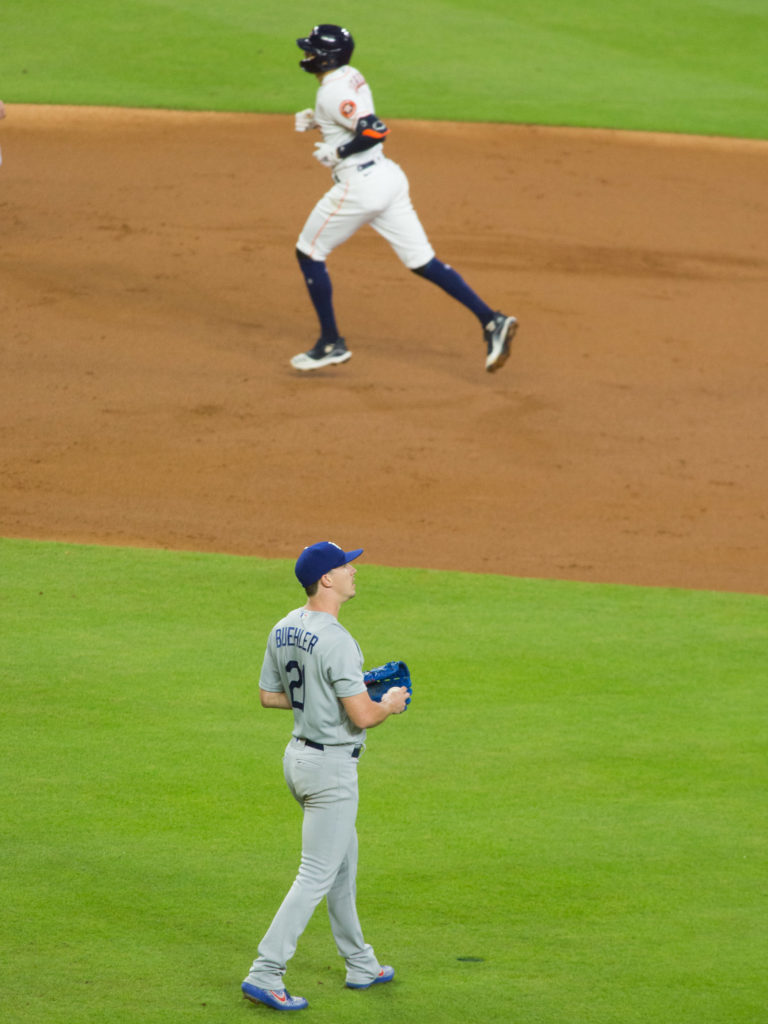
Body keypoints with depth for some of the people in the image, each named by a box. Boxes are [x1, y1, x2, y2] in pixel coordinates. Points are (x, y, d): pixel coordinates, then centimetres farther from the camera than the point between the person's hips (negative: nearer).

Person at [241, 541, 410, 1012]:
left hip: (299, 756, 10)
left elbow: (269, 695, 12)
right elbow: (363, 717, -26)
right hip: (331, 767, -10)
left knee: (344, 863, 22)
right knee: (317, 876, -4)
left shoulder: (284, 629, 3)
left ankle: (360, 964, 33)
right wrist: (390, 704, -4)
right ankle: (265, 974, -7)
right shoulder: (336, 641, -25)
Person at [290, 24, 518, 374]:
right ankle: (491, 321, -3)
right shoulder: (350, 76, 11)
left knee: (309, 253, 9)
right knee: (422, 262, 7)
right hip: (388, 175, 9)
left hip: (359, 184, -9)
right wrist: (315, 120, 13)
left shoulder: (333, 93, -18)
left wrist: (337, 153, -18)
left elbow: (375, 131, -29)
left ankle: (331, 344, 12)